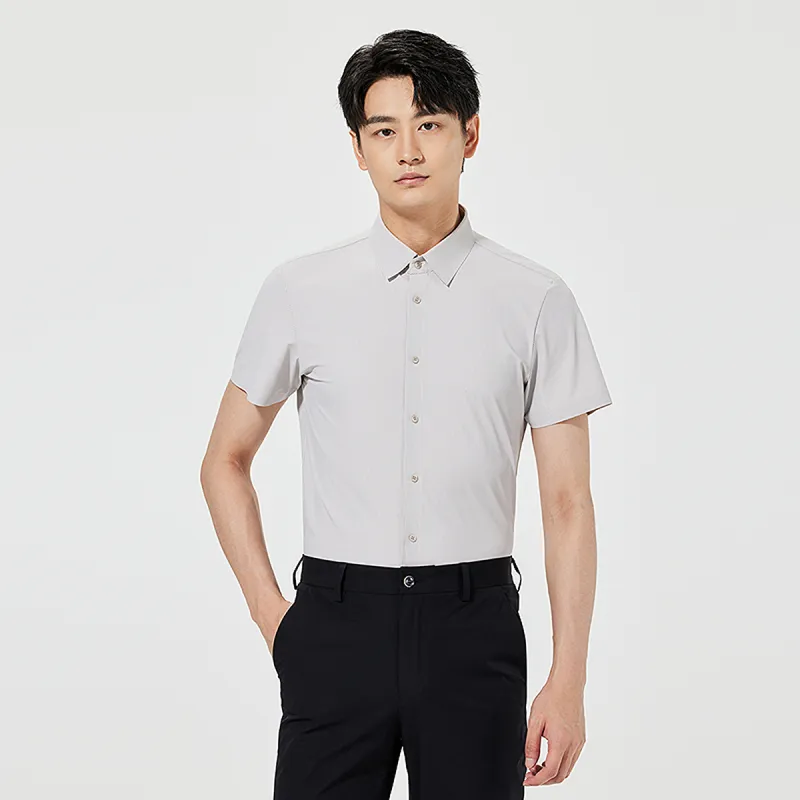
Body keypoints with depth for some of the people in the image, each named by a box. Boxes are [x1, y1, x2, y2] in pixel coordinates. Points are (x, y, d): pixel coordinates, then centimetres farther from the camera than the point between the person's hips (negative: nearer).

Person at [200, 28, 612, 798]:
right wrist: (269, 612, 4)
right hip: (336, 625, 1)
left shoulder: (536, 301, -1)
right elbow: (226, 461, 12)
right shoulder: (299, 290, 1)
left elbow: (567, 503, -1)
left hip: (473, 626, 0)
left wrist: (568, 680, -5)